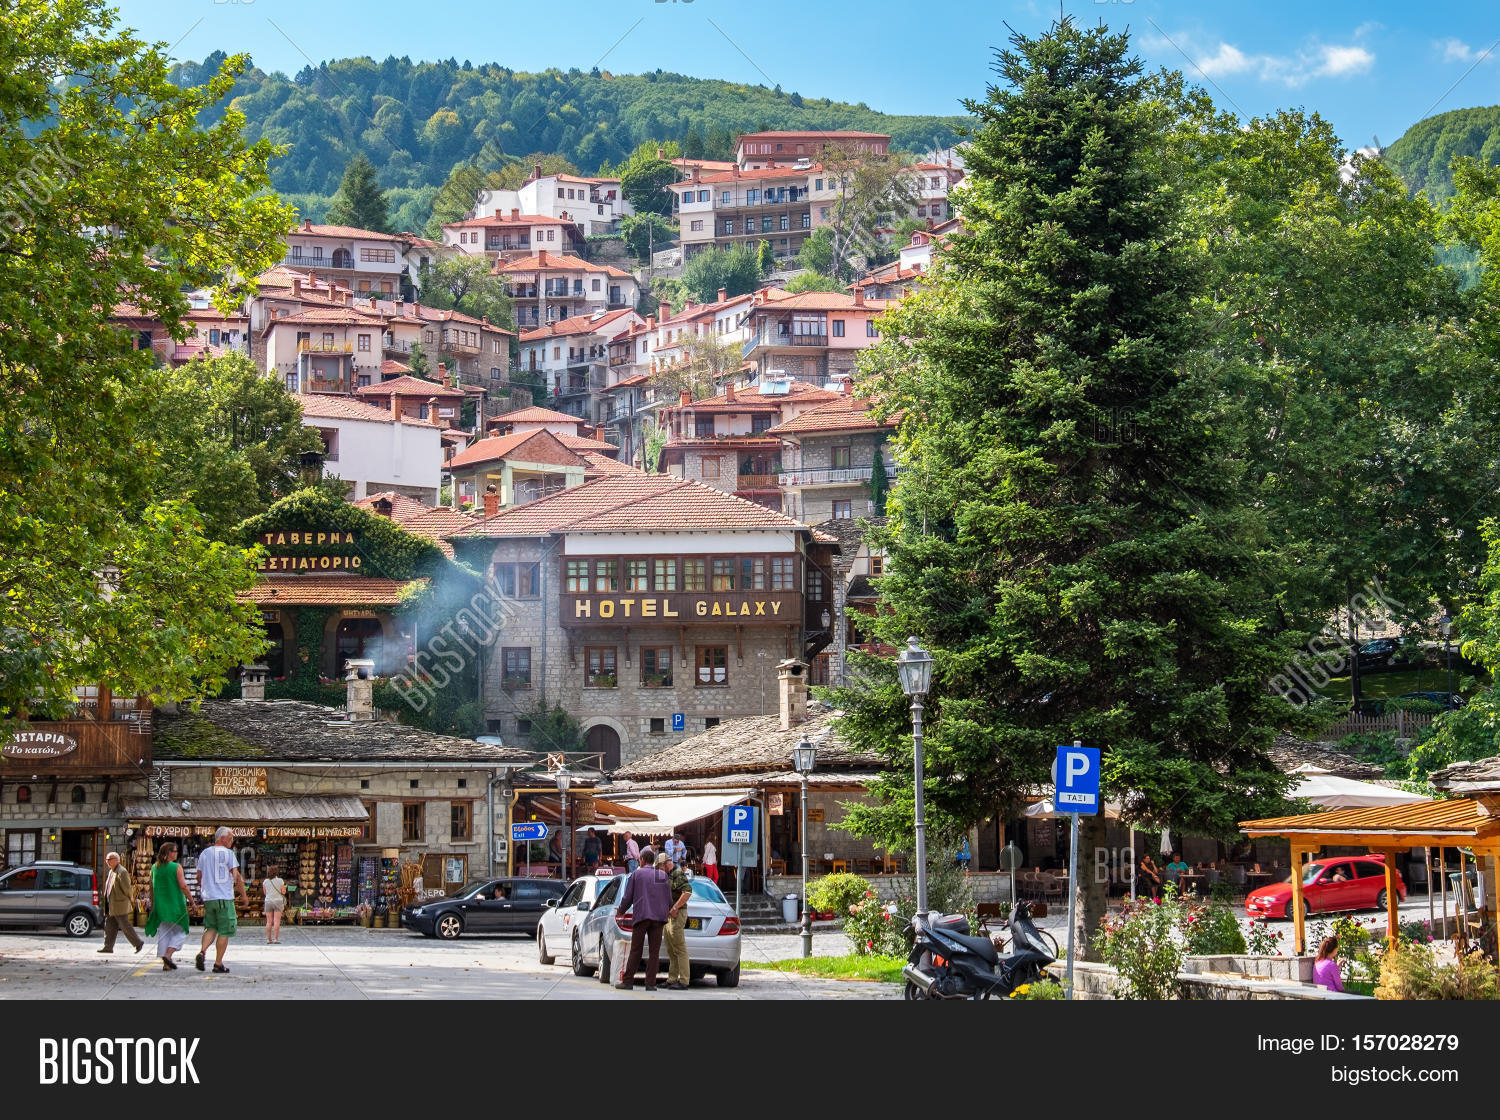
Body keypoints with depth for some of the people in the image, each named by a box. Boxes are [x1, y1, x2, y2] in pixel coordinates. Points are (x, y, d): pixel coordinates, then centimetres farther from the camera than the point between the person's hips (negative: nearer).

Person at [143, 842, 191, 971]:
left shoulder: (154, 867, 6)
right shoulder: (176, 867, -9)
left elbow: (151, 887, 9)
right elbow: (183, 886, -14)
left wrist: (152, 904, 17)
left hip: (159, 904, 5)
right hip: (175, 904, -5)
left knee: (163, 933, 9)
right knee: (180, 932, 7)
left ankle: (166, 964, 7)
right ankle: (168, 955, -12)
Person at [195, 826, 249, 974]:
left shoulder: (205, 853, 10)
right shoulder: (228, 853, -7)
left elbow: (199, 877, 14)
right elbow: (236, 876, -9)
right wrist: (244, 895, 0)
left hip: (208, 897, 5)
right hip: (225, 898, -5)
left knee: (211, 928, 14)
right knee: (224, 932, 3)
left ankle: (202, 952, -10)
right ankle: (218, 963, 3)